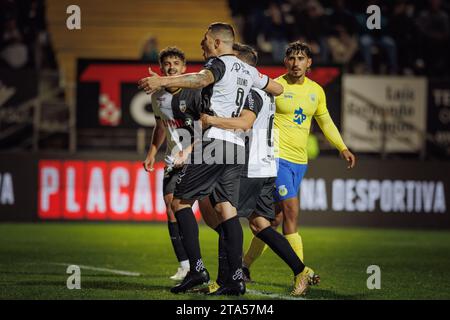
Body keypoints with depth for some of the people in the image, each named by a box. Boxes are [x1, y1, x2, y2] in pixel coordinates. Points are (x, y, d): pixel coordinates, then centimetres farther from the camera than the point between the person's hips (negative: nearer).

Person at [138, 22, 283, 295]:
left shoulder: (219, 63, -4)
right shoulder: (248, 71, 19)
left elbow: (202, 79, -28)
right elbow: (278, 89, 35)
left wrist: (163, 81, -41)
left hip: (214, 140, -8)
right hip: (237, 146, 8)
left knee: (180, 201, -1)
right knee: (227, 209, 6)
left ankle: (197, 268, -11)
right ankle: (236, 279, -3)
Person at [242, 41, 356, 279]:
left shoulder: (316, 91, 11)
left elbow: (325, 122, 24)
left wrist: (343, 148, 19)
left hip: (299, 161, 6)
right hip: (277, 157, -6)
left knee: (276, 217, 7)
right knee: (291, 211, -13)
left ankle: (246, 264, 19)